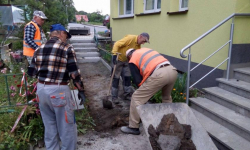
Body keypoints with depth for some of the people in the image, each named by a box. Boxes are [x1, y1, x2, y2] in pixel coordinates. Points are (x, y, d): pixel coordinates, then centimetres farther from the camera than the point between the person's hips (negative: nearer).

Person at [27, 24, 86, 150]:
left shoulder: (39, 49, 8)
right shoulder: (67, 49, -8)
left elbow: (31, 73, 10)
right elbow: (74, 73, -11)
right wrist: (81, 90, -1)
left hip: (41, 89, 6)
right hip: (59, 90, -6)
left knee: (49, 125, 21)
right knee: (66, 126, 9)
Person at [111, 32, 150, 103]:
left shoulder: (138, 45, 0)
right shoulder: (130, 38, -25)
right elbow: (117, 44, -29)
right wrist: (114, 54, -39)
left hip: (126, 61, 8)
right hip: (118, 59, -7)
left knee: (128, 77, 8)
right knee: (116, 78, -3)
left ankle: (127, 94, 20)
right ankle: (114, 97, 6)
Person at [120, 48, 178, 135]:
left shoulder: (132, 60, 14)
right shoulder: (145, 49, 33)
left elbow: (137, 80, 8)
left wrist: (144, 89, 28)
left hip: (159, 74, -7)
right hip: (172, 70, 7)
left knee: (136, 98, 9)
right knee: (166, 97, 34)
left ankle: (133, 127, 17)